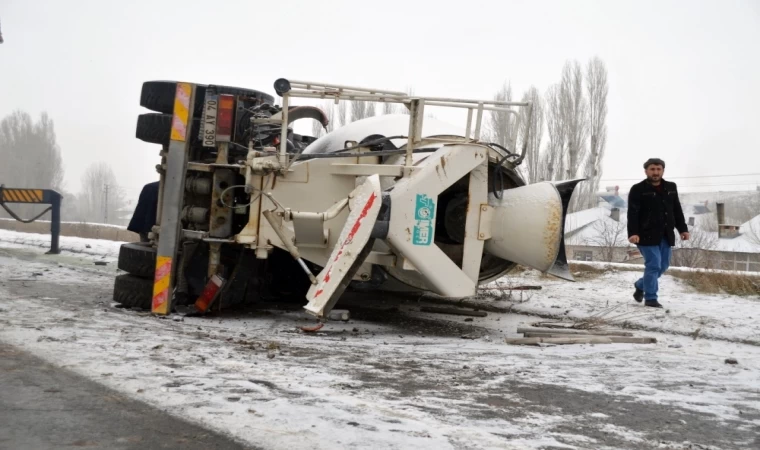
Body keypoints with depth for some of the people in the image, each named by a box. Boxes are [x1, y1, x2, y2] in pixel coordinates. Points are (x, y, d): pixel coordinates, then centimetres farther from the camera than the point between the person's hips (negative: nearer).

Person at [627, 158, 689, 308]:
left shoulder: (671, 188, 12)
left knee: (663, 265, 11)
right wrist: (633, 233, -25)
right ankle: (650, 298, 2)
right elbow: (632, 214, -14)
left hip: (666, 236, 6)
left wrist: (683, 228, 12)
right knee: (653, 265, -9)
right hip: (647, 235, -6)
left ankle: (641, 286, 33)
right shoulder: (638, 190, -7)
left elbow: (677, 211, 19)